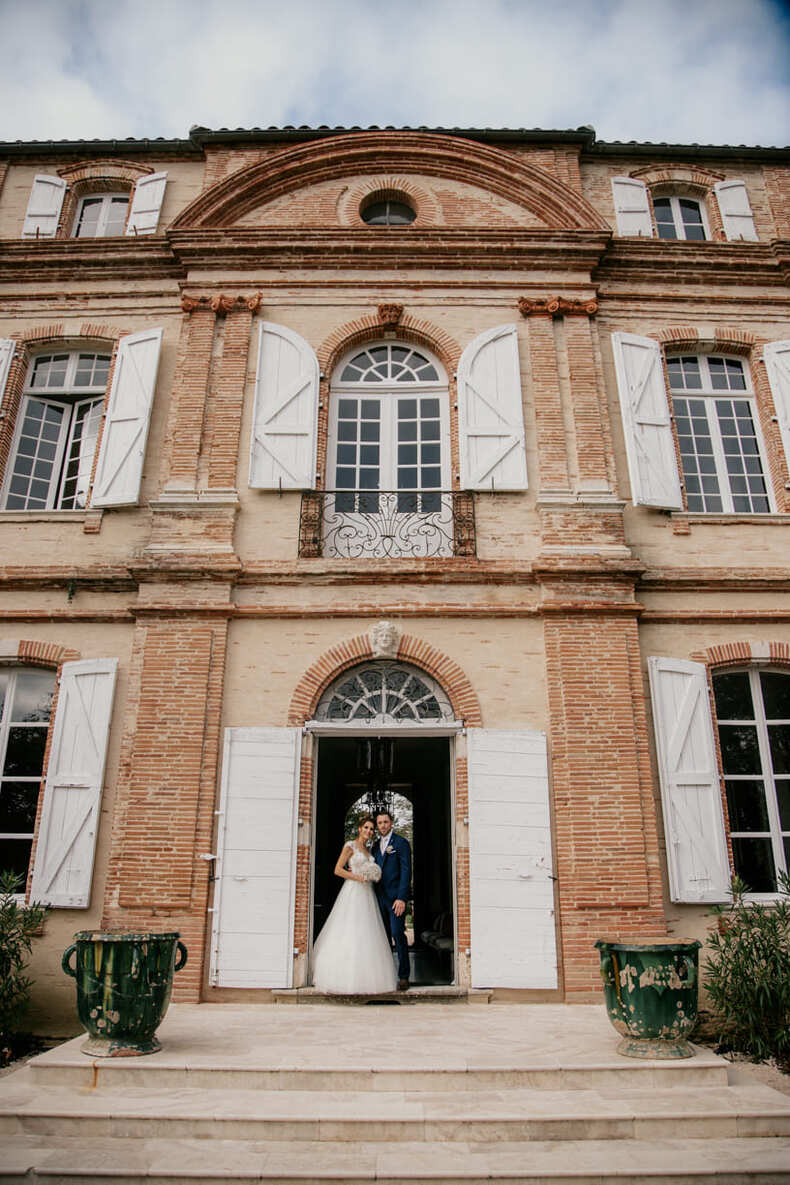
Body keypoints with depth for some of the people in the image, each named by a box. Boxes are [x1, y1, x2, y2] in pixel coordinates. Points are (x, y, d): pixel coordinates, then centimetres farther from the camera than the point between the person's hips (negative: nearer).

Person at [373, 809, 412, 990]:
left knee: (398, 933, -10)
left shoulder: (401, 843, -3)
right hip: (380, 897, 6)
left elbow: (406, 872, -10)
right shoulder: (376, 846, 16)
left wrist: (401, 898, -17)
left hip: (395, 897, -6)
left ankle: (403, 977, -2)